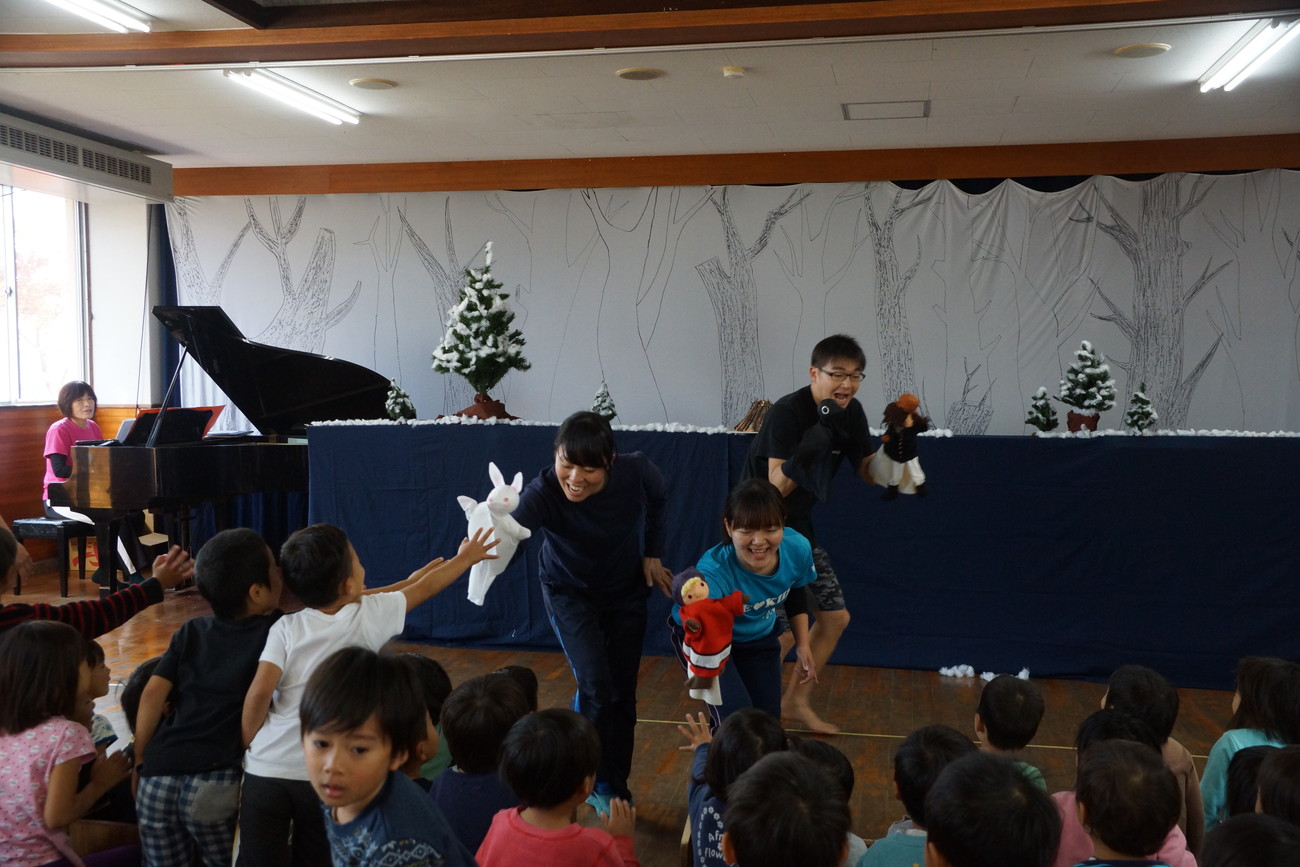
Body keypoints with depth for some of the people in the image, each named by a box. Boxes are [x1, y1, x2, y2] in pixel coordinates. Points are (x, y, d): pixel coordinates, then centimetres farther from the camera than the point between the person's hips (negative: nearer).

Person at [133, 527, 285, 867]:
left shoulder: (191, 631, 13)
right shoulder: (277, 631, 3)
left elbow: (153, 693, 7)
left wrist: (140, 761, 13)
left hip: (158, 777, 4)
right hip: (218, 781, -4)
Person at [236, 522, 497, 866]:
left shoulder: (286, 628, -4)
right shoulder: (371, 616, -3)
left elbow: (259, 692, -14)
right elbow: (426, 587, 12)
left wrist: (248, 743, 3)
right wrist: (465, 558, 29)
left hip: (265, 770, 0)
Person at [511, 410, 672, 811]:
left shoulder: (637, 472, -29)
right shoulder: (544, 492, -37)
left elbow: (657, 501, -4)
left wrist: (652, 555, -2)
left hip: (626, 590, 3)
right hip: (570, 594, -2)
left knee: (623, 692, 7)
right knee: (595, 686, -14)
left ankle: (618, 786, 26)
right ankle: (601, 785, 9)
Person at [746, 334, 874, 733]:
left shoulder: (851, 413, -2)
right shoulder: (786, 412, -24)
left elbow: (869, 473, 3)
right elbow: (776, 486, -31)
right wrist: (805, 453, -47)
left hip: (797, 525, 8)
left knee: (835, 617, 9)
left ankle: (796, 702, 26)